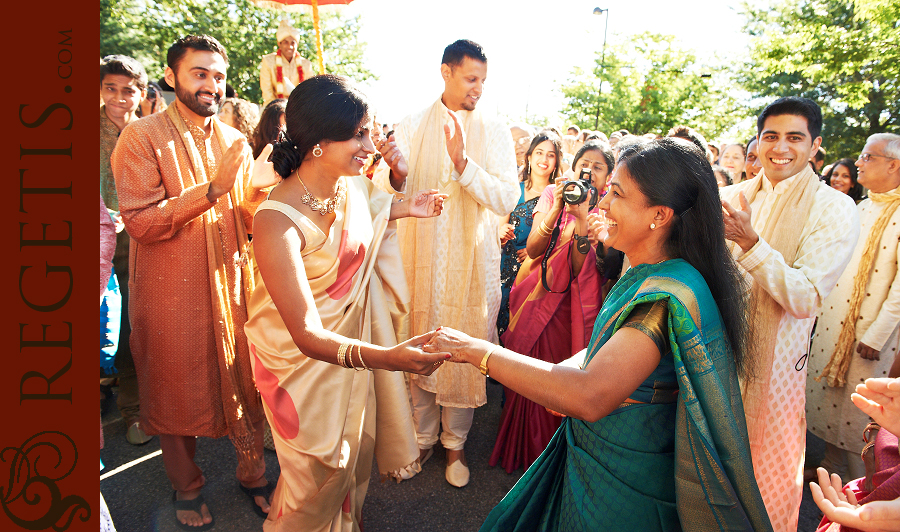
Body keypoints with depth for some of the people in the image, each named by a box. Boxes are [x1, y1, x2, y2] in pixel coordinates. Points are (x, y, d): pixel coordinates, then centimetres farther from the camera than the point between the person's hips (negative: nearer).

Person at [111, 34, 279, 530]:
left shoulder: (234, 141, 8)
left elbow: (248, 221, 9)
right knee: (177, 393, 12)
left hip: (231, 286, 4)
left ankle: (252, 475, 34)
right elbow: (140, 221, -16)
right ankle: (186, 488, 35)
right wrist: (211, 190, -25)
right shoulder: (141, 137, -8)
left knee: (244, 385, 12)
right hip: (172, 295, -4)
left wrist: (262, 197, -12)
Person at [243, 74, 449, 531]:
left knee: (355, 448, 24)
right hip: (304, 357, -6)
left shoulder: (353, 186, -11)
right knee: (319, 474, 14)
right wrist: (385, 357, -52)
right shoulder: (277, 219, -33)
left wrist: (402, 209, 4)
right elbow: (308, 335, -38)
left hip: (356, 334, 6)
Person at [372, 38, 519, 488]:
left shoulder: (495, 133, 1)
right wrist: (396, 175, -22)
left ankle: (455, 442, 30)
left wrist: (463, 162, -23)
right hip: (419, 260, 1)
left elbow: (507, 199, -11)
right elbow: (383, 197, 1)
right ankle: (422, 437, 32)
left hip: (472, 262, 0)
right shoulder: (410, 128, 3)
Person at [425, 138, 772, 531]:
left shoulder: (670, 292, -29)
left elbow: (589, 398, -39)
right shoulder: (647, 274, 2)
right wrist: (561, 378, -10)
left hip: (625, 488, -8)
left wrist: (476, 350, -32)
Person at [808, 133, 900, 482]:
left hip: (870, 334, -6)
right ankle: (832, 469, 33)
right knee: (827, 400, 14)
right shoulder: (857, 211, 10)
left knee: (860, 414, 4)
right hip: (833, 324, 6)